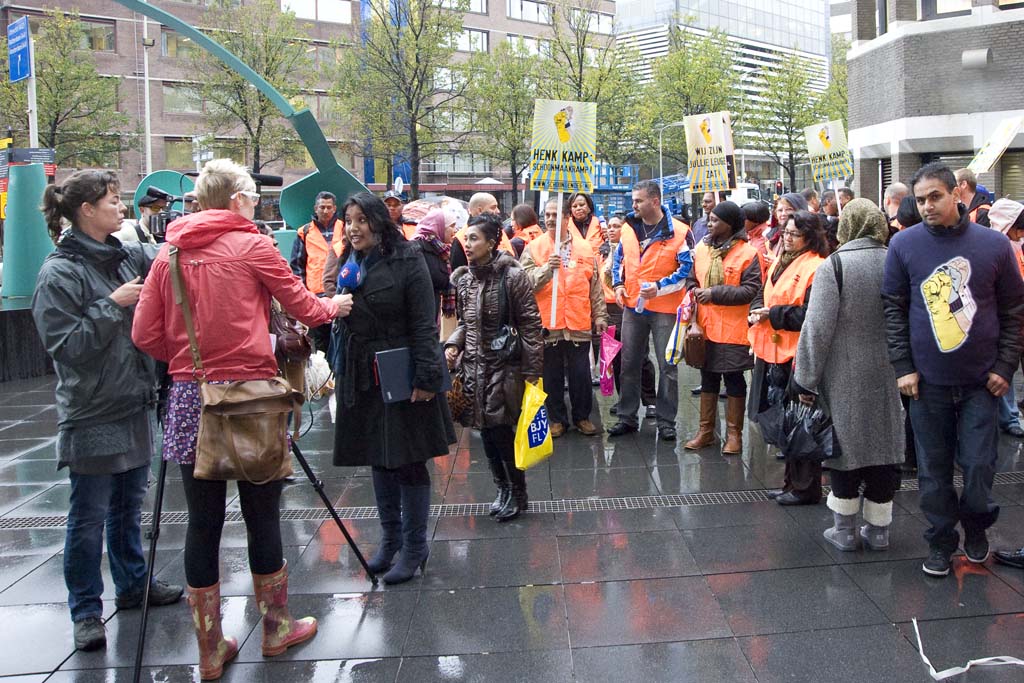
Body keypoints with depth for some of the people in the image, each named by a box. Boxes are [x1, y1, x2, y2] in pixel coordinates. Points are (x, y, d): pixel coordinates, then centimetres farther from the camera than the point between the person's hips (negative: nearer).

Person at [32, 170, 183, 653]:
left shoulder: (129, 257, 7)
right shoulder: (60, 274, -13)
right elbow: (64, 344, -17)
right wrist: (112, 306, -20)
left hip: (134, 405, 7)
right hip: (92, 415, -7)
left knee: (129, 505, 19)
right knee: (89, 517, 3)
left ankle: (132, 584, 35)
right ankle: (86, 612, 16)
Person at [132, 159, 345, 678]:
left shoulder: (169, 251, 6)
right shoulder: (252, 245, -5)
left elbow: (145, 335, 3)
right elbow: (303, 306, 5)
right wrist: (335, 306, 25)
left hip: (189, 398, 4)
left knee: (203, 522, 8)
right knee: (262, 515, 10)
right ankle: (276, 629, 26)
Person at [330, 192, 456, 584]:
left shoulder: (407, 261, -11)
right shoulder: (346, 263, 9)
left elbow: (424, 324, -14)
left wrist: (426, 377, -18)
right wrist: (340, 361, 9)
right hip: (361, 376, 6)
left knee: (408, 460, 0)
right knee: (378, 459, 15)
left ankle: (414, 547, 12)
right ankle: (390, 537, 29)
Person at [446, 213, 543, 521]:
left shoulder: (512, 275, -10)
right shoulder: (463, 279, 8)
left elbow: (530, 325, -10)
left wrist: (532, 371, -12)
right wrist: (453, 345, -1)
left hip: (503, 365, -6)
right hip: (473, 366, 6)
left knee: (500, 429, -6)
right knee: (486, 430, 9)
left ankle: (517, 492, 14)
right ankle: (502, 488, 26)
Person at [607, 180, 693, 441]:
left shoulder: (678, 231, -11)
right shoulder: (629, 227, 5)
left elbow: (687, 268, -10)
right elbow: (618, 259, 19)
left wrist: (659, 287, -19)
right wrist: (618, 284, 4)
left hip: (664, 309, -4)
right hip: (632, 306, 5)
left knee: (667, 367, 3)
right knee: (629, 365, 10)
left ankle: (666, 422, 14)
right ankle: (627, 417, 22)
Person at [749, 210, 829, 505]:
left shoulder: (816, 268, -12)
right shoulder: (779, 263, 15)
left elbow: (809, 314, -19)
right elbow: (762, 296, 20)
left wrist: (772, 314, -14)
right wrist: (757, 311, -1)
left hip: (799, 355, -9)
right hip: (774, 351, 9)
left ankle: (806, 488, 9)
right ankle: (792, 483, 25)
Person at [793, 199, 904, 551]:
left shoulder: (833, 266, -11)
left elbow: (818, 328, -14)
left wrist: (806, 380, -7)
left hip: (845, 378, -3)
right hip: (888, 376, 4)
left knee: (845, 447, 8)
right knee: (884, 446, 12)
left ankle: (844, 530, 16)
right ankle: (878, 529, 22)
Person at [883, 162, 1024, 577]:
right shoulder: (904, 244, -1)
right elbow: (893, 309, 2)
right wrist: (903, 367, -3)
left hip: (982, 382, 0)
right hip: (927, 382, 0)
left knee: (979, 465, 3)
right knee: (934, 469, 9)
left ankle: (976, 525, 31)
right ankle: (941, 541, 26)